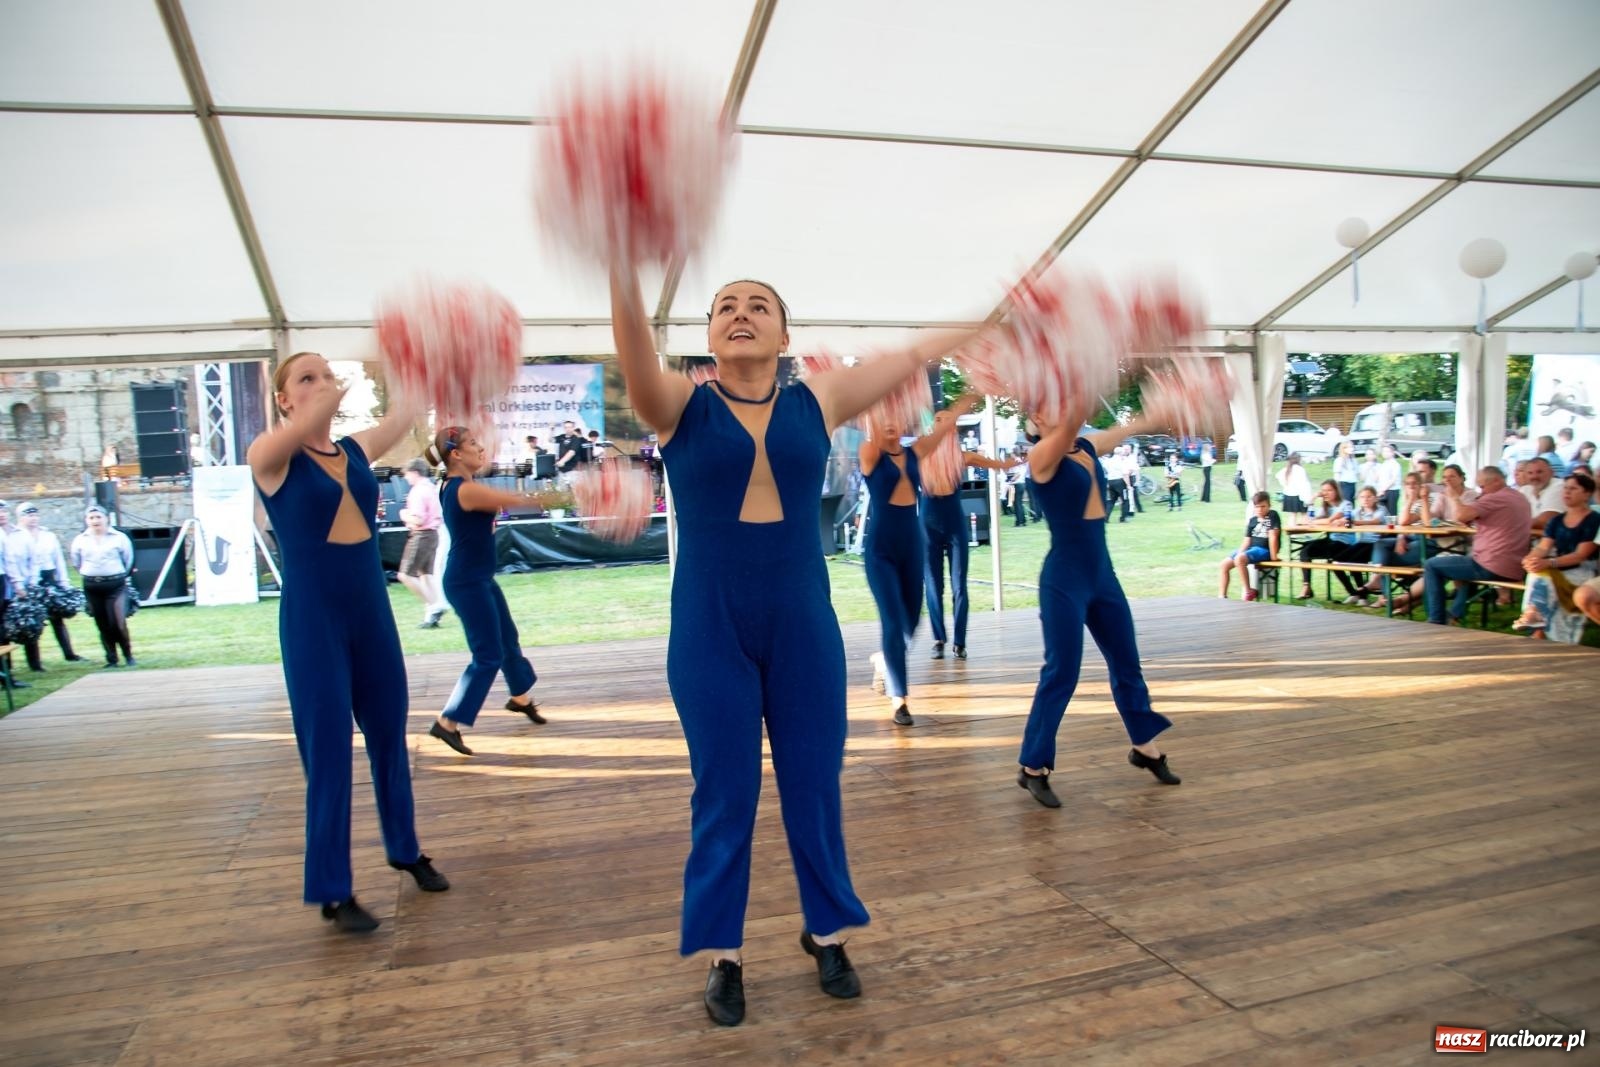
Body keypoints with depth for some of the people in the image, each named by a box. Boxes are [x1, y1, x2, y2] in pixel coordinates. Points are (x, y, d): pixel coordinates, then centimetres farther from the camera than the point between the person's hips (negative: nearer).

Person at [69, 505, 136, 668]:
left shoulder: (119, 537, -2)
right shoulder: (80, 540, 5)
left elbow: (128, 560, 8)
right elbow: (76, 562, 18)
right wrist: (88, 575, 16)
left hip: (116, 585, -3)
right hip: (92, 587, 3)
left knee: (119, 623, -10)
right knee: (103, 625, 7)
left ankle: (128, 655, 7)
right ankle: (111, 659, 15)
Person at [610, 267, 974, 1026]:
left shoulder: (818, 401, 3)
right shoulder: (680, 408, -2)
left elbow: (917, 355, 5)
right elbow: (634, 347, -20)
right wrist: (622, 263, -36)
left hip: (804, 627, 2)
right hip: (708, 632, -1)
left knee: (814, 786, 12)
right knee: (722, 796, 8)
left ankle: (826, 934, 33)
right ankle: (723, 957, 26)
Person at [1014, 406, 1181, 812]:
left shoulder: (1087, 448, 9)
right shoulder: (1042, 457, -14)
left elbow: (1128, 428, 27)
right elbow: (1071, 421, -31)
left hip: (1102, 574, 8)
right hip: (1064, 580, -8)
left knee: (1127, 663, 18)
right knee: (1061, 673, -4)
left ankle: (1144, 747, 37)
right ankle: (1032, 766, 10)